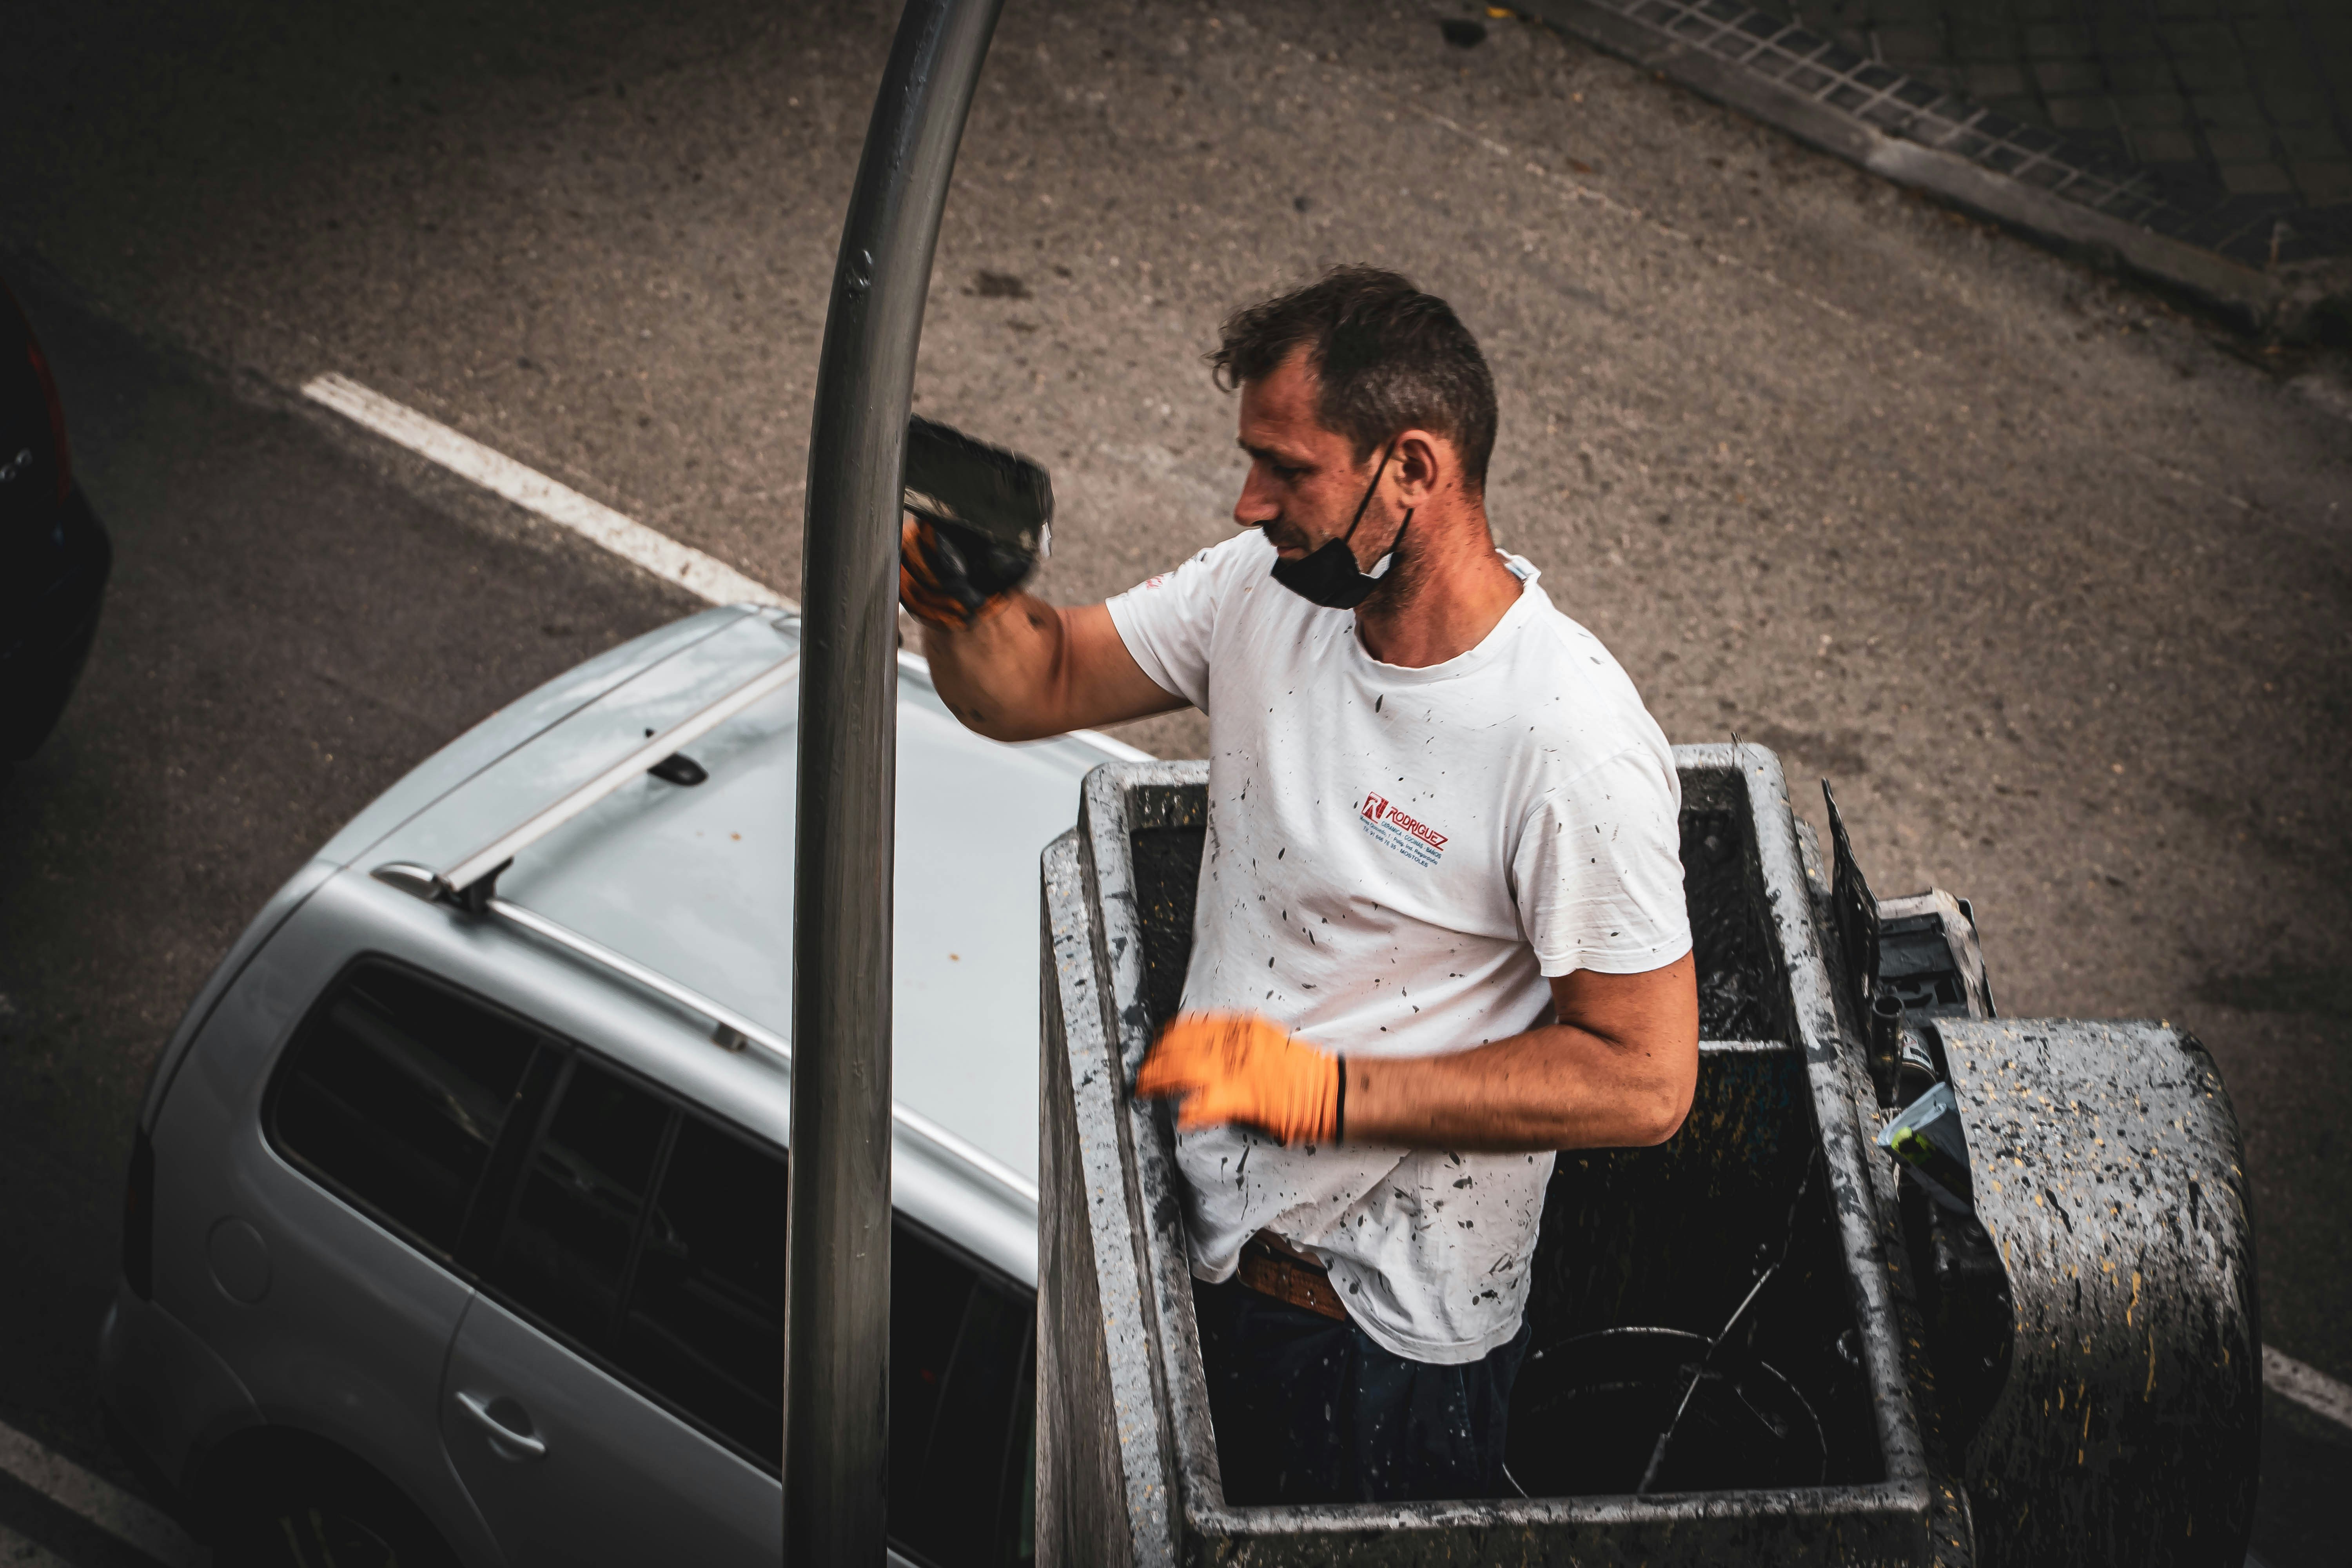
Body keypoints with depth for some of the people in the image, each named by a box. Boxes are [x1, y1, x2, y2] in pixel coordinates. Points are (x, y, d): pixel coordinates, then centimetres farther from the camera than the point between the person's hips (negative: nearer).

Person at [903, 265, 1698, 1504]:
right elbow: (1032, 687, 6)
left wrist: (1324, 1089, -28)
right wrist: (960, 596, -19)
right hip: (1199, 1240, 7)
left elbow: (1643, 1080, -24)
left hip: (1387, 1328, -7)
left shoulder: (1574, 749, -27)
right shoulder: (1263, 591, -5)